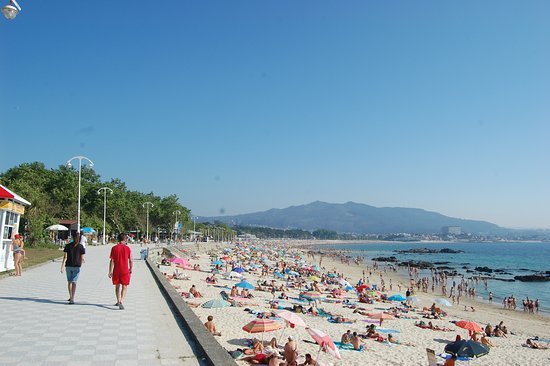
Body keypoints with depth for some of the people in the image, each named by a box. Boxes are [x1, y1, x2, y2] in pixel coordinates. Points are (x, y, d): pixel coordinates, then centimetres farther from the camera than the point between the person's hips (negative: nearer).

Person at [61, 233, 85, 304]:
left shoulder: (68, 246, 0)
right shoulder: (81, 247, -3)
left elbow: (65, 257, -7)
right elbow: (82, 258, -1)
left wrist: (62, 267, -9)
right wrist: (80, 265, 16)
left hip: (68, 266, 2)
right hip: (77, 266, -2)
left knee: (69, 282, 17)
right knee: (74, 282, -5)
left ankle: (71, 297, 29)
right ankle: (72, 299, -17)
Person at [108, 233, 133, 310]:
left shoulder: (114, 248, -2)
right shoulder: (127, 248, -3)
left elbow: (112, 261, -4)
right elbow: (130, 261, -1)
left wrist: (110, 271, -1)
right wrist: (130, 269, 14)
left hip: (116, 270, 2)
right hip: (125, 270, -2)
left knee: (117, 286, 17)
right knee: (124, 287, 4)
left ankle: (118, 301, 27)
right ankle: (121, 301, -14)